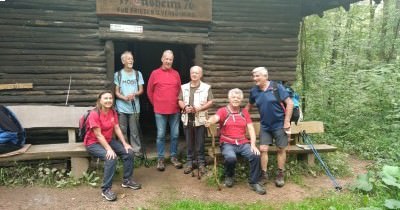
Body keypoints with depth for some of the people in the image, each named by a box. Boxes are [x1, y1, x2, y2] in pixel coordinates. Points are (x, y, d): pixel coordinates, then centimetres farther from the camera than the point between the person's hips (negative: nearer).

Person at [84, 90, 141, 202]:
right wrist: (109, 149, -30)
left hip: (109, 140, 7)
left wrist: (125, 143, -7)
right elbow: (98, 135, -24)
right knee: (111, 158, -32)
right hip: (93, 143, -7)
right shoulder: (94, 114, -22)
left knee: (129, 152, -6)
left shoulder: (113, 112, 0)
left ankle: (127, 180, 11)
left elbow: (117, 129, 1)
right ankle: (105, 189, -21)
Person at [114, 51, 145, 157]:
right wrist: (125, 98, -17)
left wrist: (134, 94, -16)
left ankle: (137, 150, 10)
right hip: (121, 107, 0)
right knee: (122, 130, 4)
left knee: (134, 131, 3)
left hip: (134, 107, 1)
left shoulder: (138, 74, 8)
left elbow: (141, 90, 6)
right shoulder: (118, 74, 4)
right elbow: (116, 92, 2)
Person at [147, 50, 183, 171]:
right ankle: (160, 159, 13)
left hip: (175, 110, 3)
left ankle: (174, 157, 21)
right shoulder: (155, 73, -1)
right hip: (160, 111, -2)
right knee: (161, 135, 3)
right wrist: (155, 104, 7)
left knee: (175, 135, 8)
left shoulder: (176, 74, 7)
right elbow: (149, 91, 6)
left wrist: (177, 103, 11)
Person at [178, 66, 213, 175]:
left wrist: (200, 108, -17)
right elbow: (180, 101, 9)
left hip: (200, 119, -2)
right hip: (187, 119, 3)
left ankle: (201, 163, 14)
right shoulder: (184, 87, 10)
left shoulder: (206, 87, 1)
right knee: (189, 143, 10)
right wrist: (185, 107, -12)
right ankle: (189, 162, 20)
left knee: (200, 143, 3)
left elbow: (210, 102, -3)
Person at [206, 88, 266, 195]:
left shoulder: (244, 112, 14)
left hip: (243, 143, 3)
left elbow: (251, 128, 6)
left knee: (256, 155, -24)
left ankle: (254, 182, -3)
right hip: (227, 144, -3)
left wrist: (253, 144, -8)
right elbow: (215, 117, -21)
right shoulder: (223, 111, 2)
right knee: (231, 158, -33)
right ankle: (229, 176, 3)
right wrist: (210, 121, -47)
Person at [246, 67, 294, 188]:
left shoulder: (277, 87, -12)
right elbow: (249, 105, 16)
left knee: (281, 149, 7)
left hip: (279, 125, -3)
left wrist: (286, 122, -15)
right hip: (265, 126, 3)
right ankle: (263, 175, 13)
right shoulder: (254, 91, 0)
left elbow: (289, 103, -13)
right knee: (263, 149, 0)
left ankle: (280, 175, 22)